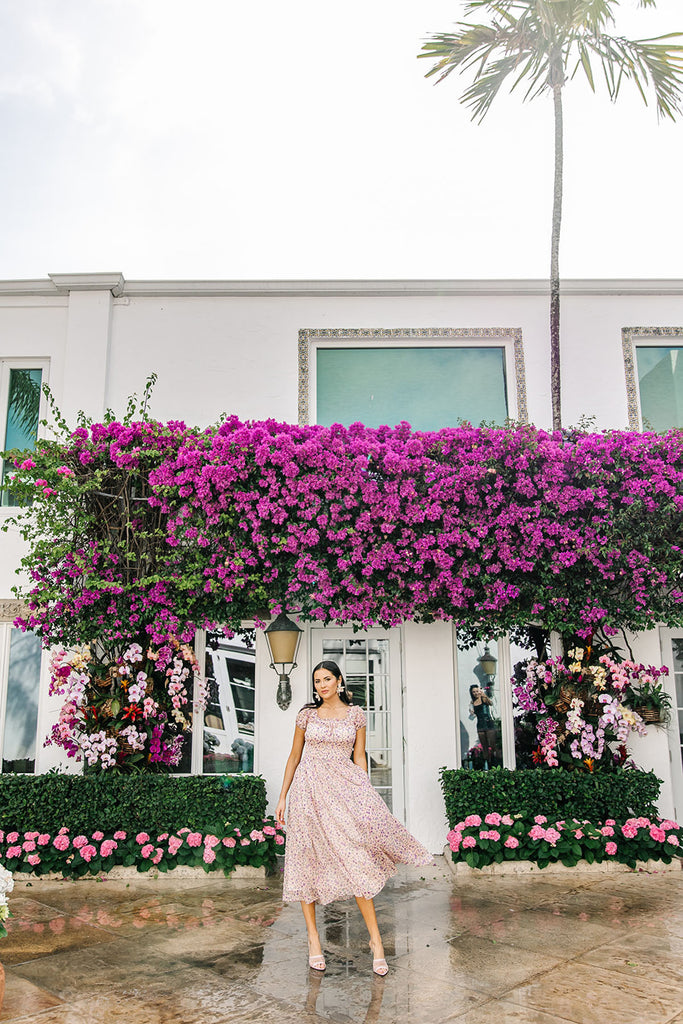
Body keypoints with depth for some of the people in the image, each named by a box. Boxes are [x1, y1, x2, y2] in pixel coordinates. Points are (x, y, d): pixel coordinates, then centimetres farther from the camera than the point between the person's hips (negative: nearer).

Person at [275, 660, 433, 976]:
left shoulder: (355, 714, 5)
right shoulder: (307, 714, 5)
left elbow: (359, 757, 7)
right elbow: (294, 757, 10)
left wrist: (364, 795, 1)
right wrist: (282, 797, 8)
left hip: (343, 789, -1)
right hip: (308, 790, 1)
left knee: (356, 861, -7)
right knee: (307, 862, 4)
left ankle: (375, 938, 1)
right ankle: (313, 938, 16)